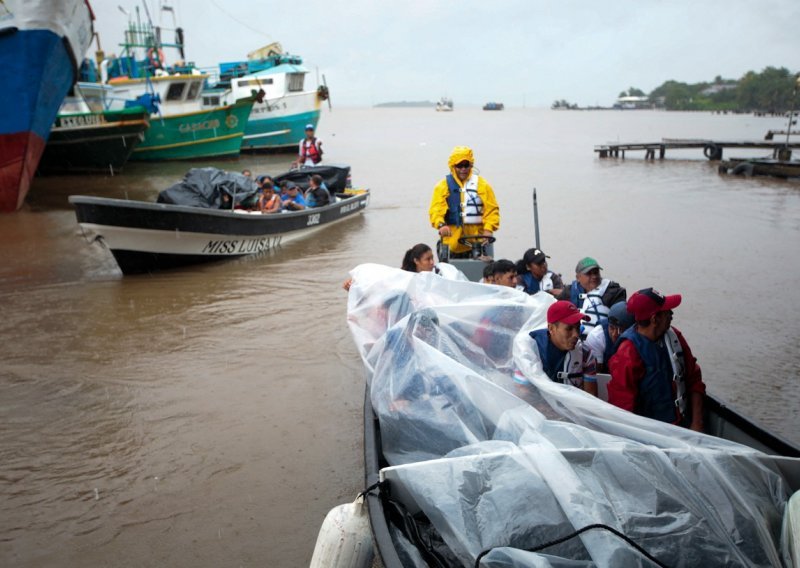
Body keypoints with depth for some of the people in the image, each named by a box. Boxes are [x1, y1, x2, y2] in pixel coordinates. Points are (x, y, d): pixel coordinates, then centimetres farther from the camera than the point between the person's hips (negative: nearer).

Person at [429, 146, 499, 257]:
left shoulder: (482, 185, 8)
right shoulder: (443, 186, 5)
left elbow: (492, 209, 4)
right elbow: (436, 210, -6)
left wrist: (488, 229, -12)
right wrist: (441, 224, -25)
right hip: (452, 242, -1)